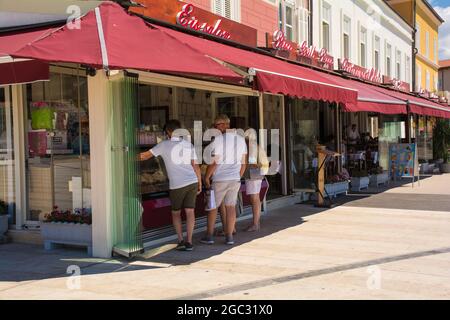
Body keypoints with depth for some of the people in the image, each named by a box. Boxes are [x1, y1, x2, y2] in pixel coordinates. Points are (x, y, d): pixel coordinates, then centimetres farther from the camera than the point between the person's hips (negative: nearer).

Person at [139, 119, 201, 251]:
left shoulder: (164, 145, -3)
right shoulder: (188, 145, 8)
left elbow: (145, 156, 0)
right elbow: (195, 166, 7)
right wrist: (200, 184, 15)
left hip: (177, 185, -3)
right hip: (192, 181, 3)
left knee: (175, 213, 13)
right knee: (190, 211, 4)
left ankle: (180, 240, 4)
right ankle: (189, 242, -1)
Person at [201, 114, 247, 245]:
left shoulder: (217, 140, -13)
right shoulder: (241, 140, 6)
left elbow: (213, 163, -13)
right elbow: (243, 163, 10)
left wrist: (206, 177, -2)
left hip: (219, 180, -4)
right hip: (235, 179, 5)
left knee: (213, 207, 8)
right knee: (231, 207, 8)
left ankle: (209, 236, 13)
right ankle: (229, 237, 7)